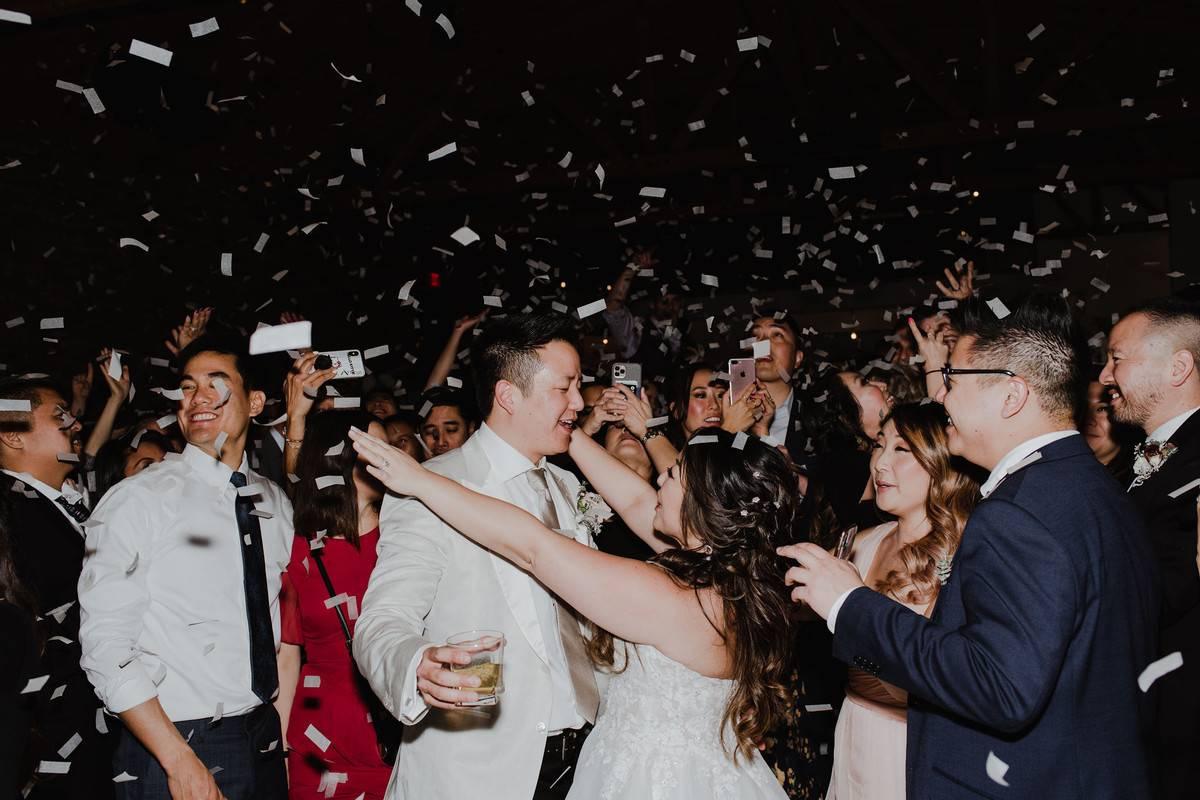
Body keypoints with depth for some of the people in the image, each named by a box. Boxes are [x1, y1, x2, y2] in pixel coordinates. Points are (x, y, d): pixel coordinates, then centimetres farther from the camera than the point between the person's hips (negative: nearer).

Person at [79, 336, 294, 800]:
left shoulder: (275, 504, 6)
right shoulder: (137, 500, -10)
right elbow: (105, 648, -14)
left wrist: (284, 723, 4)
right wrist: (181, 761, -18)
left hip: (265, 741, 5)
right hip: (174, 748, -5)